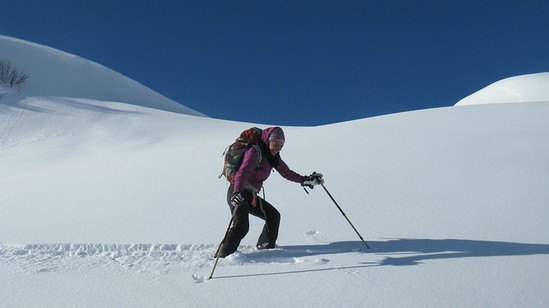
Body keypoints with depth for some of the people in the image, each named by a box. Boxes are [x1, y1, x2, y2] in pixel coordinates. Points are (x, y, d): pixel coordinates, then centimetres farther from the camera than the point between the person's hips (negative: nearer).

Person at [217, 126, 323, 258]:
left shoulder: (273, 156, 10)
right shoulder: (255, 151, -15)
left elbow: (286, 173, 19)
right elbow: (243, 172, -29)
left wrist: (306, 180, 12)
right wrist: (237, 192, -44)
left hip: (251, 195, 9)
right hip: (238, 193, -9)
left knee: (273, 216, 12)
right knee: (241, 226, -23)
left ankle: (265, 247, 26)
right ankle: (223, 256, -16)